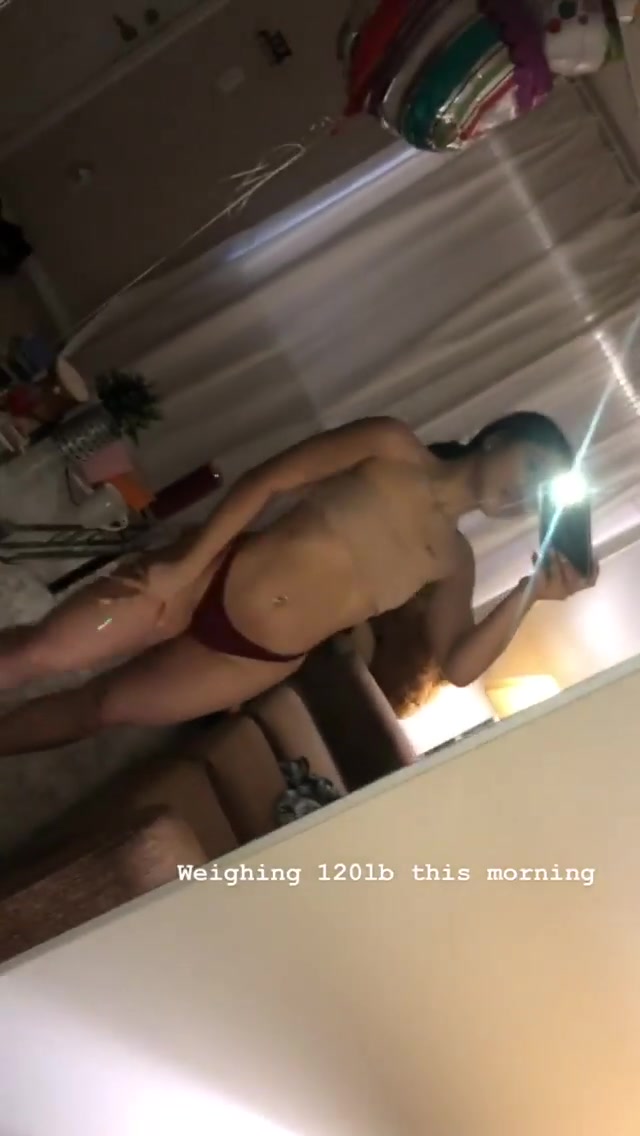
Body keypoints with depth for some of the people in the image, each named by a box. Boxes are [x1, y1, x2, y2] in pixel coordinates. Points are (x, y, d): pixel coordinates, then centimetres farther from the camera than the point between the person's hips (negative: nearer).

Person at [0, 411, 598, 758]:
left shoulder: (453, 560, 5)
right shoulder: (392, 446, -4)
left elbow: (457, 665, -4)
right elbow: (263, 481, -8)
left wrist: (529, 593, -16)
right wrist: (183, 567, -14)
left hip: (259, 659, 2)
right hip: (213, 577, -2)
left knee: (101, 706, 7)